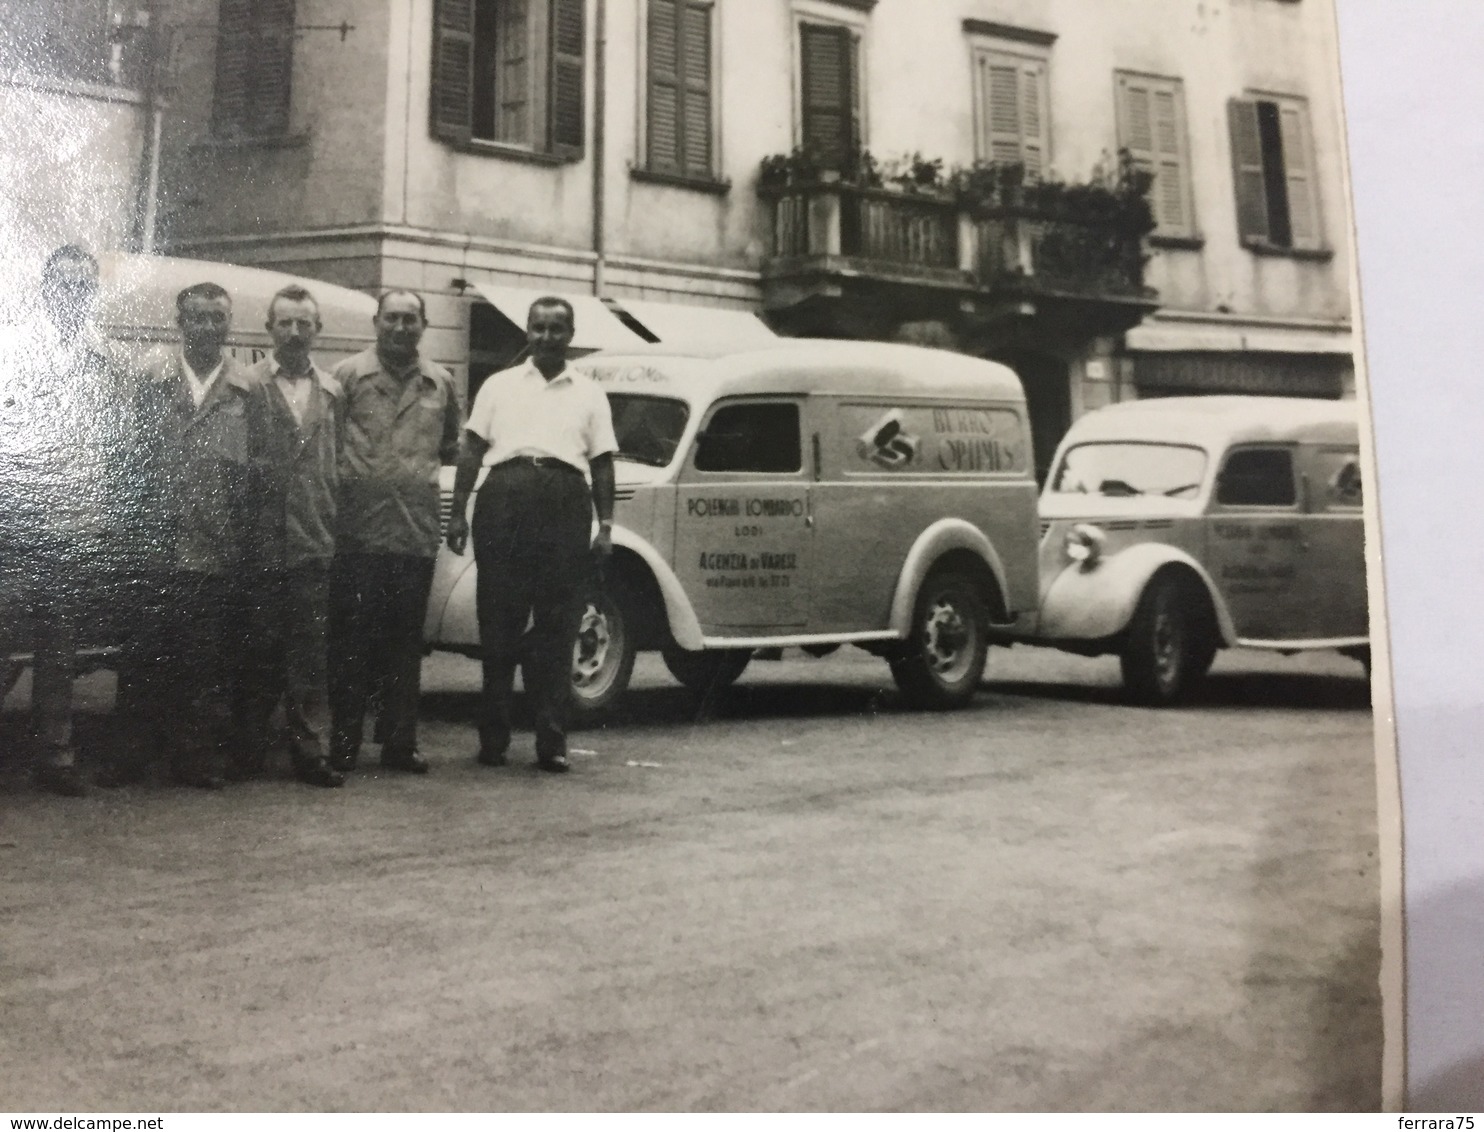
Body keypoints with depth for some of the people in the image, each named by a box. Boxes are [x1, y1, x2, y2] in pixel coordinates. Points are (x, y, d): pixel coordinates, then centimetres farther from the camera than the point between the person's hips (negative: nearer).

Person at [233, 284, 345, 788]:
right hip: (260, 541, -2)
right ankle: (249, 751, 15)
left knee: (310, 653, 4)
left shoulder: (332, 392, 12)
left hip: (314, 543, 2)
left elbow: (340, 464, 9)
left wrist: (334, 524, 1)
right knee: (258, 652, 5)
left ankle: (310, 752, 9)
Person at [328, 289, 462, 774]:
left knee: (407, 639, 8)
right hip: (359, 528, -3)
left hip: (418, 529, 3)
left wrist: (427, 469, 11)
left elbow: (452, 446, 23)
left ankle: (400, 743, 16)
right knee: (351, 638, 1)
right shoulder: (348, 375, 3)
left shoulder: (441, 382, 12)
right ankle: (343, 744, 10)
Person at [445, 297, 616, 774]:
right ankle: (492, 738, 8)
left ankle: (552, 742, 4)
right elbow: (472, 451, 12)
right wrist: (458, 513, 3)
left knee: (558, 626, 0)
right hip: (504, 497, 0)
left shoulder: (589, 393, 17)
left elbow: (602, 464, 11)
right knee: (498, 623, 0)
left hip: (567, 502, 0)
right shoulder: (499, 385, 17)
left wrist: (605, 527, 2)